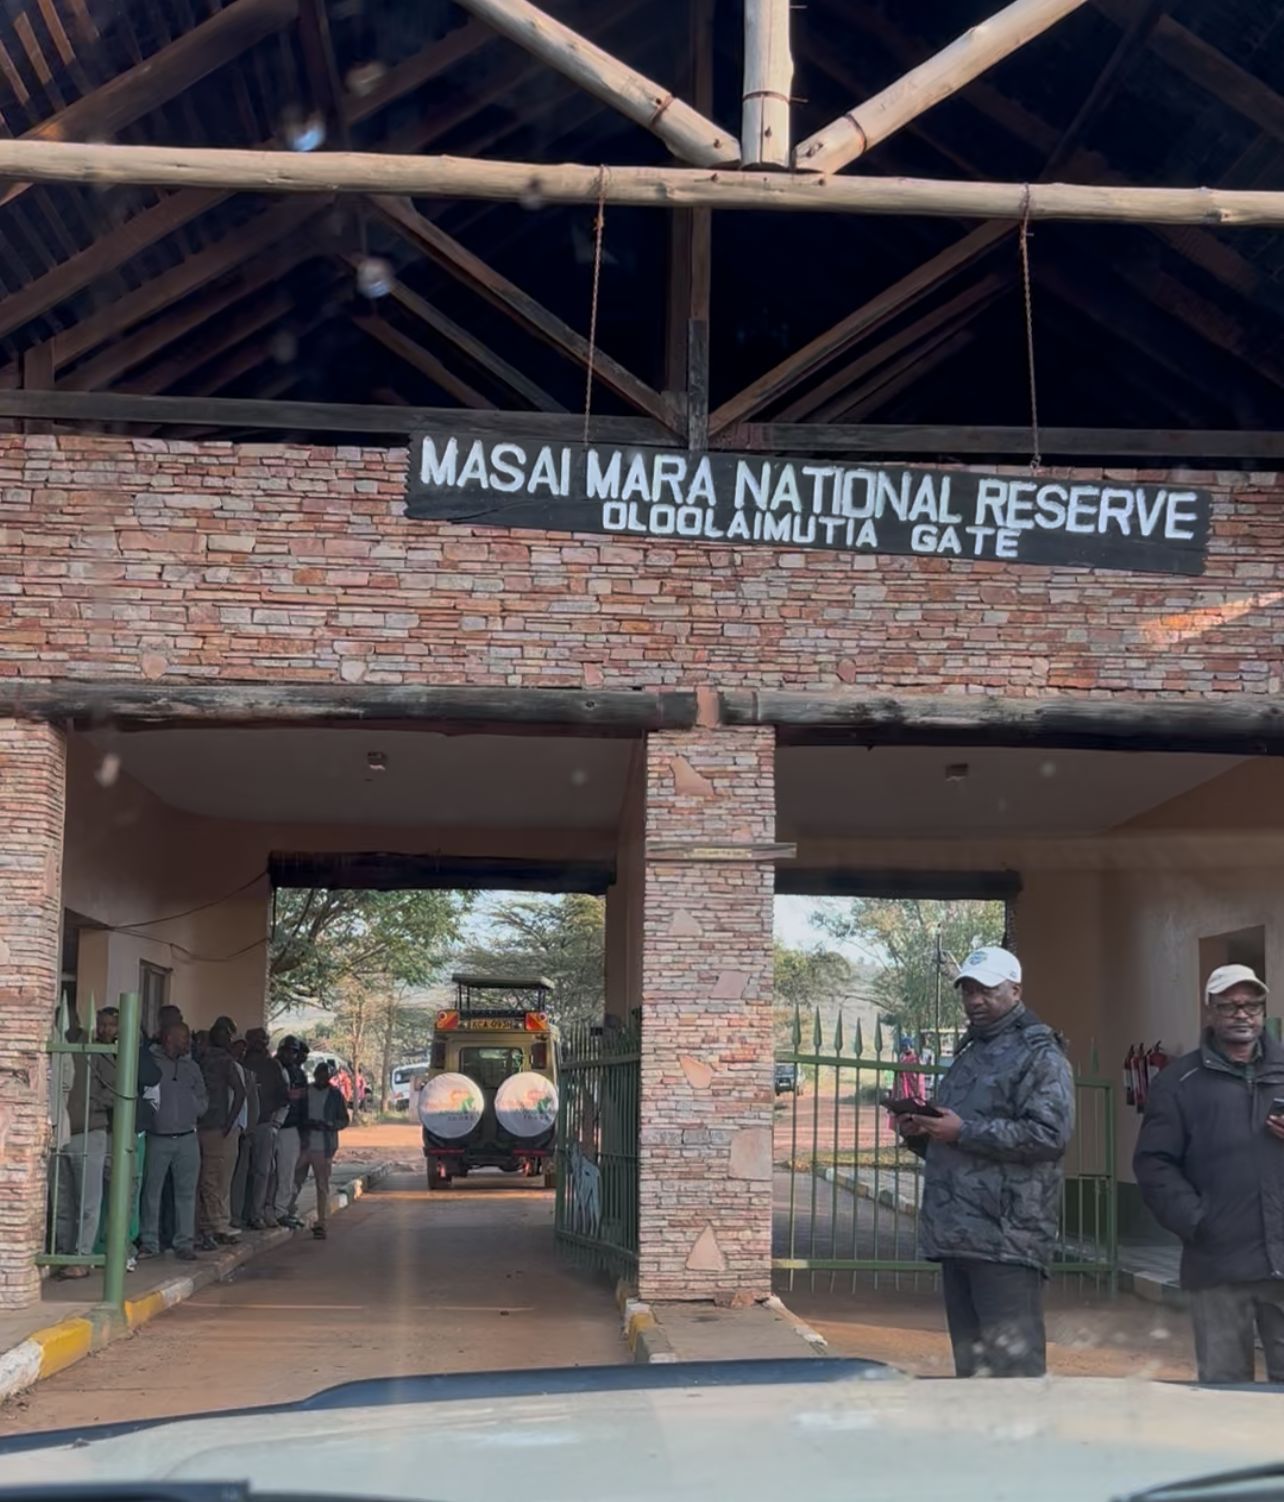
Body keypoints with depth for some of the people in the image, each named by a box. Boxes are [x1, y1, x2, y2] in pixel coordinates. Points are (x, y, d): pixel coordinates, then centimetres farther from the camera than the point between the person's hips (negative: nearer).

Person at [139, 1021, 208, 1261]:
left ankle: (184, 1243, 9)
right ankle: (149, 1242, 13)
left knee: (186, 1192, 3)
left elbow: (202, 1104, 15)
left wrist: (190, 1101, -2)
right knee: (151, 1191, 3)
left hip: (186, 1139, 4)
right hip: (156, 1139, -4)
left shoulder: (191, 1067, 13)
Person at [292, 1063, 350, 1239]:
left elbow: (344, 1119, 6)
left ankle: (321, 1223, 2)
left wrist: (328, 1125, -12)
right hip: (303, 1144, 1)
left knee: (322, 1186, 0)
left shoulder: (335, 1094, 4)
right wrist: (306, 1123, -13)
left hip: (324, 1147, -1)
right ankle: (289, 1212, 18)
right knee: (296, 1181, 2)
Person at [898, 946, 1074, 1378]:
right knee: (970, 1362, 13)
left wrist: (964, 1131, -18)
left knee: (1013, 1365, -10)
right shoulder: (968, 1054, 24)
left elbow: (1050, 1133, -17)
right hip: (956, 1236, 9)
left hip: (1007, 1237, -9)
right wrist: (920, 1132, 8)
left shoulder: (1040, 1054, -3)